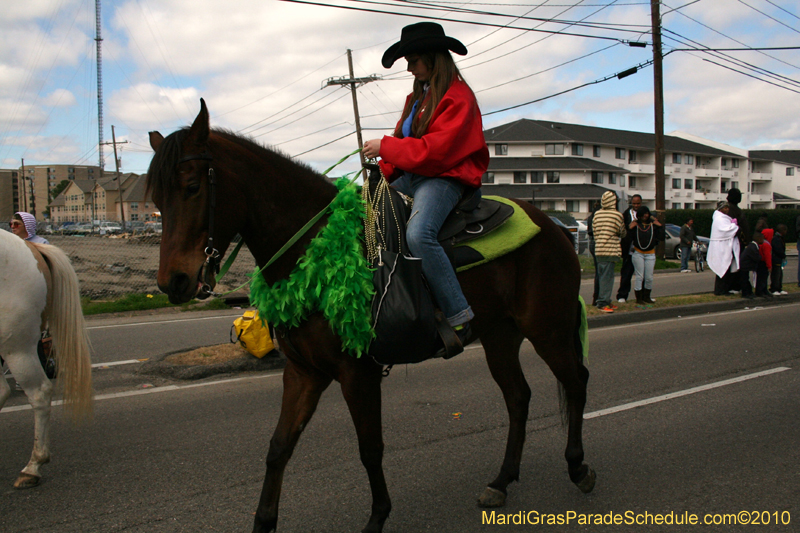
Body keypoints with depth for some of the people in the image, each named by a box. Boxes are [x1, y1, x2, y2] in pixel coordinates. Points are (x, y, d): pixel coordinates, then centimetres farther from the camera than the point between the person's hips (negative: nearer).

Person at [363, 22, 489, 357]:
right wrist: (383, 171, 4)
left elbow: (436, 150, -20)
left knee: (418, 233, -36)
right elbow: (405, 142, 22)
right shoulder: (419, 97, 21)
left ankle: (459, 316, -31)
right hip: (412, 175, 10)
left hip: (445, 177, -10)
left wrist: (385, 147, -14)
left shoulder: (458, 97, -9)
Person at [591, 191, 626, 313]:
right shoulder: (617, 215, -6)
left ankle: (606, 301, 19)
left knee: (602, 276, 12)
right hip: (611, 250, -6)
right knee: (607, 276, -5)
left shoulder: (596, 214, 7)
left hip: (598, 249, 6)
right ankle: (602, 303, -6)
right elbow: (622, 233, 5)